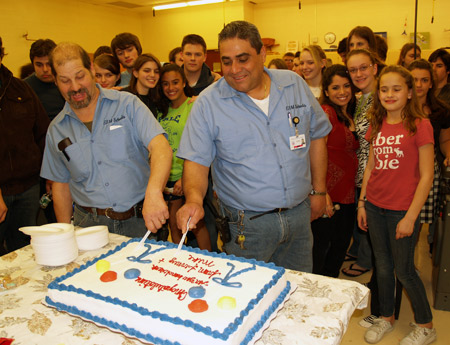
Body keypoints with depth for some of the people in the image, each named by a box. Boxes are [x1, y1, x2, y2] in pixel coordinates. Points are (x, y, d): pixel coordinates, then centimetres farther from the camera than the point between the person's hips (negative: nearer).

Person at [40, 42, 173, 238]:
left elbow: (160, 147, -15)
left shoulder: (127, 104, -1)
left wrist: (154, 192, -34)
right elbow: (61, 184, 15)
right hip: (89, 225, 3)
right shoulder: (56, 129, 9)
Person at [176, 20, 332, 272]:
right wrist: (194, 199, -29)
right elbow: (196, 160, -9)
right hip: (246, 224, -3)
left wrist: (318, 191, 9)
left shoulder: (295, 85, 2)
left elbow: (316, 136, 10)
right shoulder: (208, 103, -8)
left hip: (299, 214, 4)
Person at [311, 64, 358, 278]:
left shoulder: (350, 116, 14)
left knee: (340, 246, 17)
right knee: (320, 246, 4)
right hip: (328, 195, -8)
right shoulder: (326, 113, -11)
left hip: (347, 194, 8)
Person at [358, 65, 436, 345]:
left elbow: (426, 176, -12)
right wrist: (362, 203, 9)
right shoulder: (377, 125, 6)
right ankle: (386, 317, 36)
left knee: (404, 270, 7)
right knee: (383, 266, 16)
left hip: (402, 210, -5)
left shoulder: (420, 125, -11)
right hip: (375, 207, 5)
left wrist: (411, 217, -14)